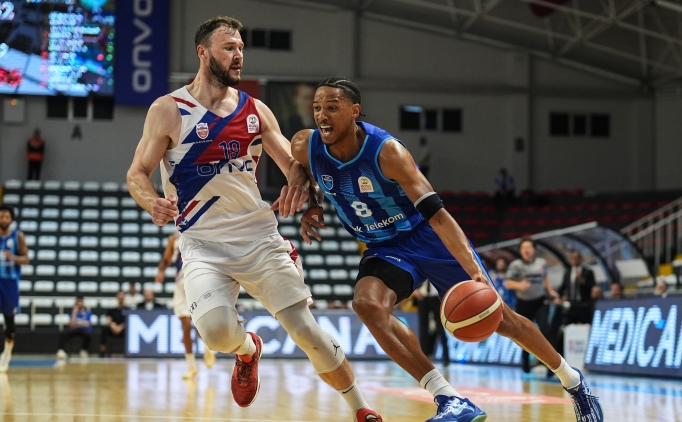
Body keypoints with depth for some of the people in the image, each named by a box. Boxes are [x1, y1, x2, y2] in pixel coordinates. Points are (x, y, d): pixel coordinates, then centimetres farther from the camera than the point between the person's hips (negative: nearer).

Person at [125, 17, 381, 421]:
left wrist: (298, 183, -12)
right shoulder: (168, 110, -2)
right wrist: (153, 203, -24)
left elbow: (293, 163, 13)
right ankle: (248, 349, 10)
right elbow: (137, 173, 0)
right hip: (204, 241, -3)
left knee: (305, 328, -4)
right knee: (216, 328, -27)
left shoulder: (255, 110, 8)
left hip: (260, 236, 3)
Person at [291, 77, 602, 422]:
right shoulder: (305, 148, -15)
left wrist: (474, 271, -41)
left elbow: (436, 214, -31)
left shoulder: (386, 151, -28)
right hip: (384, 248, 4)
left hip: (427, 237, -4)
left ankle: (572, 380, 25)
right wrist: (311, 207, -6)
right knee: (367, 304, -28)